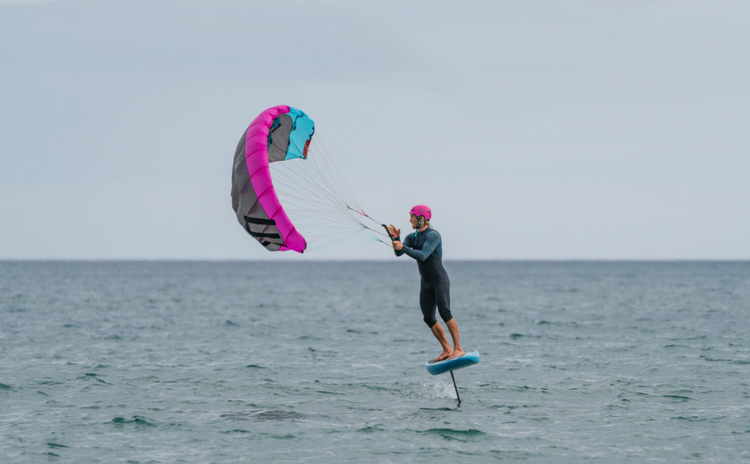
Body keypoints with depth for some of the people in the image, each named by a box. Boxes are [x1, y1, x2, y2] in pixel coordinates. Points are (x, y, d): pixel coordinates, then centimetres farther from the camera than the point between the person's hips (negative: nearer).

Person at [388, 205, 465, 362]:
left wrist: (403, 247, -33)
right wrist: (396, 238, -18)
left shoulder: (433, 235, -14)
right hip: (425, 283, 8)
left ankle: (458, 349, -19)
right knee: (429, 318, 2)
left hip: (439, 280, -8)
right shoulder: (412, 237, 10)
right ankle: (447, 350, 11)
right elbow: (399, 253, -1)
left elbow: (422, 256, -26)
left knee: (444, 312, -20)